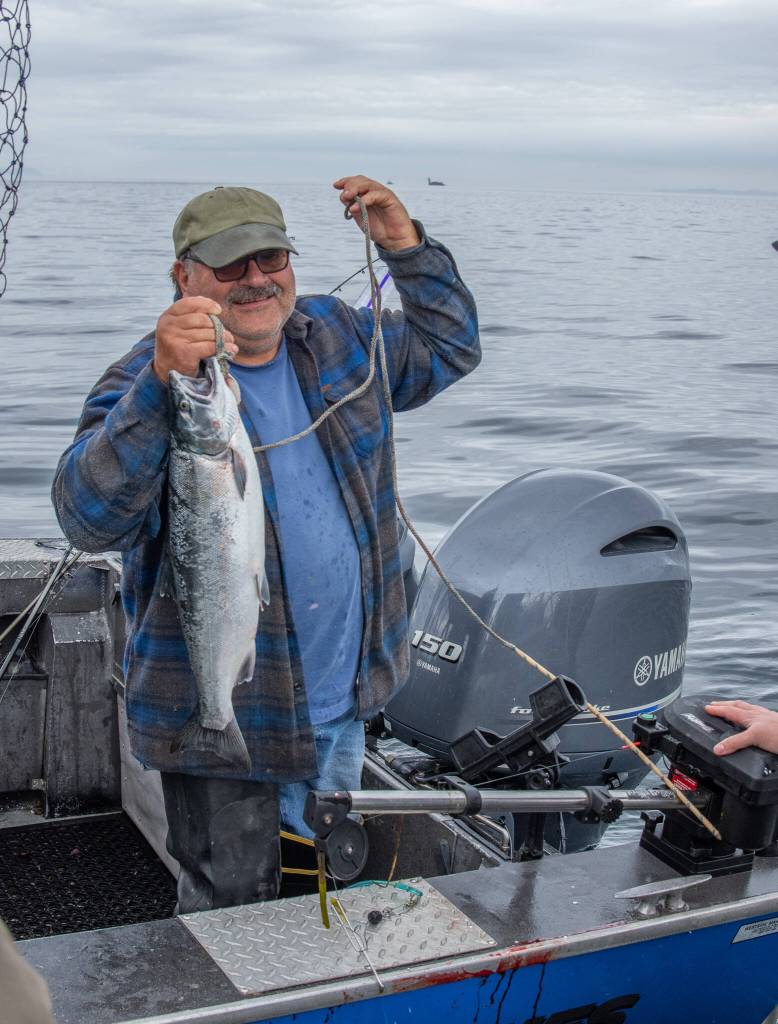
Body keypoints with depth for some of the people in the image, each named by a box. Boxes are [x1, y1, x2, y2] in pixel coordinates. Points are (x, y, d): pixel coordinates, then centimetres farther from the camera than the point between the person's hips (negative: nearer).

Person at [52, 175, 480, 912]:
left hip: (345, 698, 6)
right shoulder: (146, 384, -16)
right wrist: (162, 383, -44)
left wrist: (408, 248, -1)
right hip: (223, 717, -6)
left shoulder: (336, 337, 3)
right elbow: (89, 518, -31)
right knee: (230, 909, 9)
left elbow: (449, 348, 16)